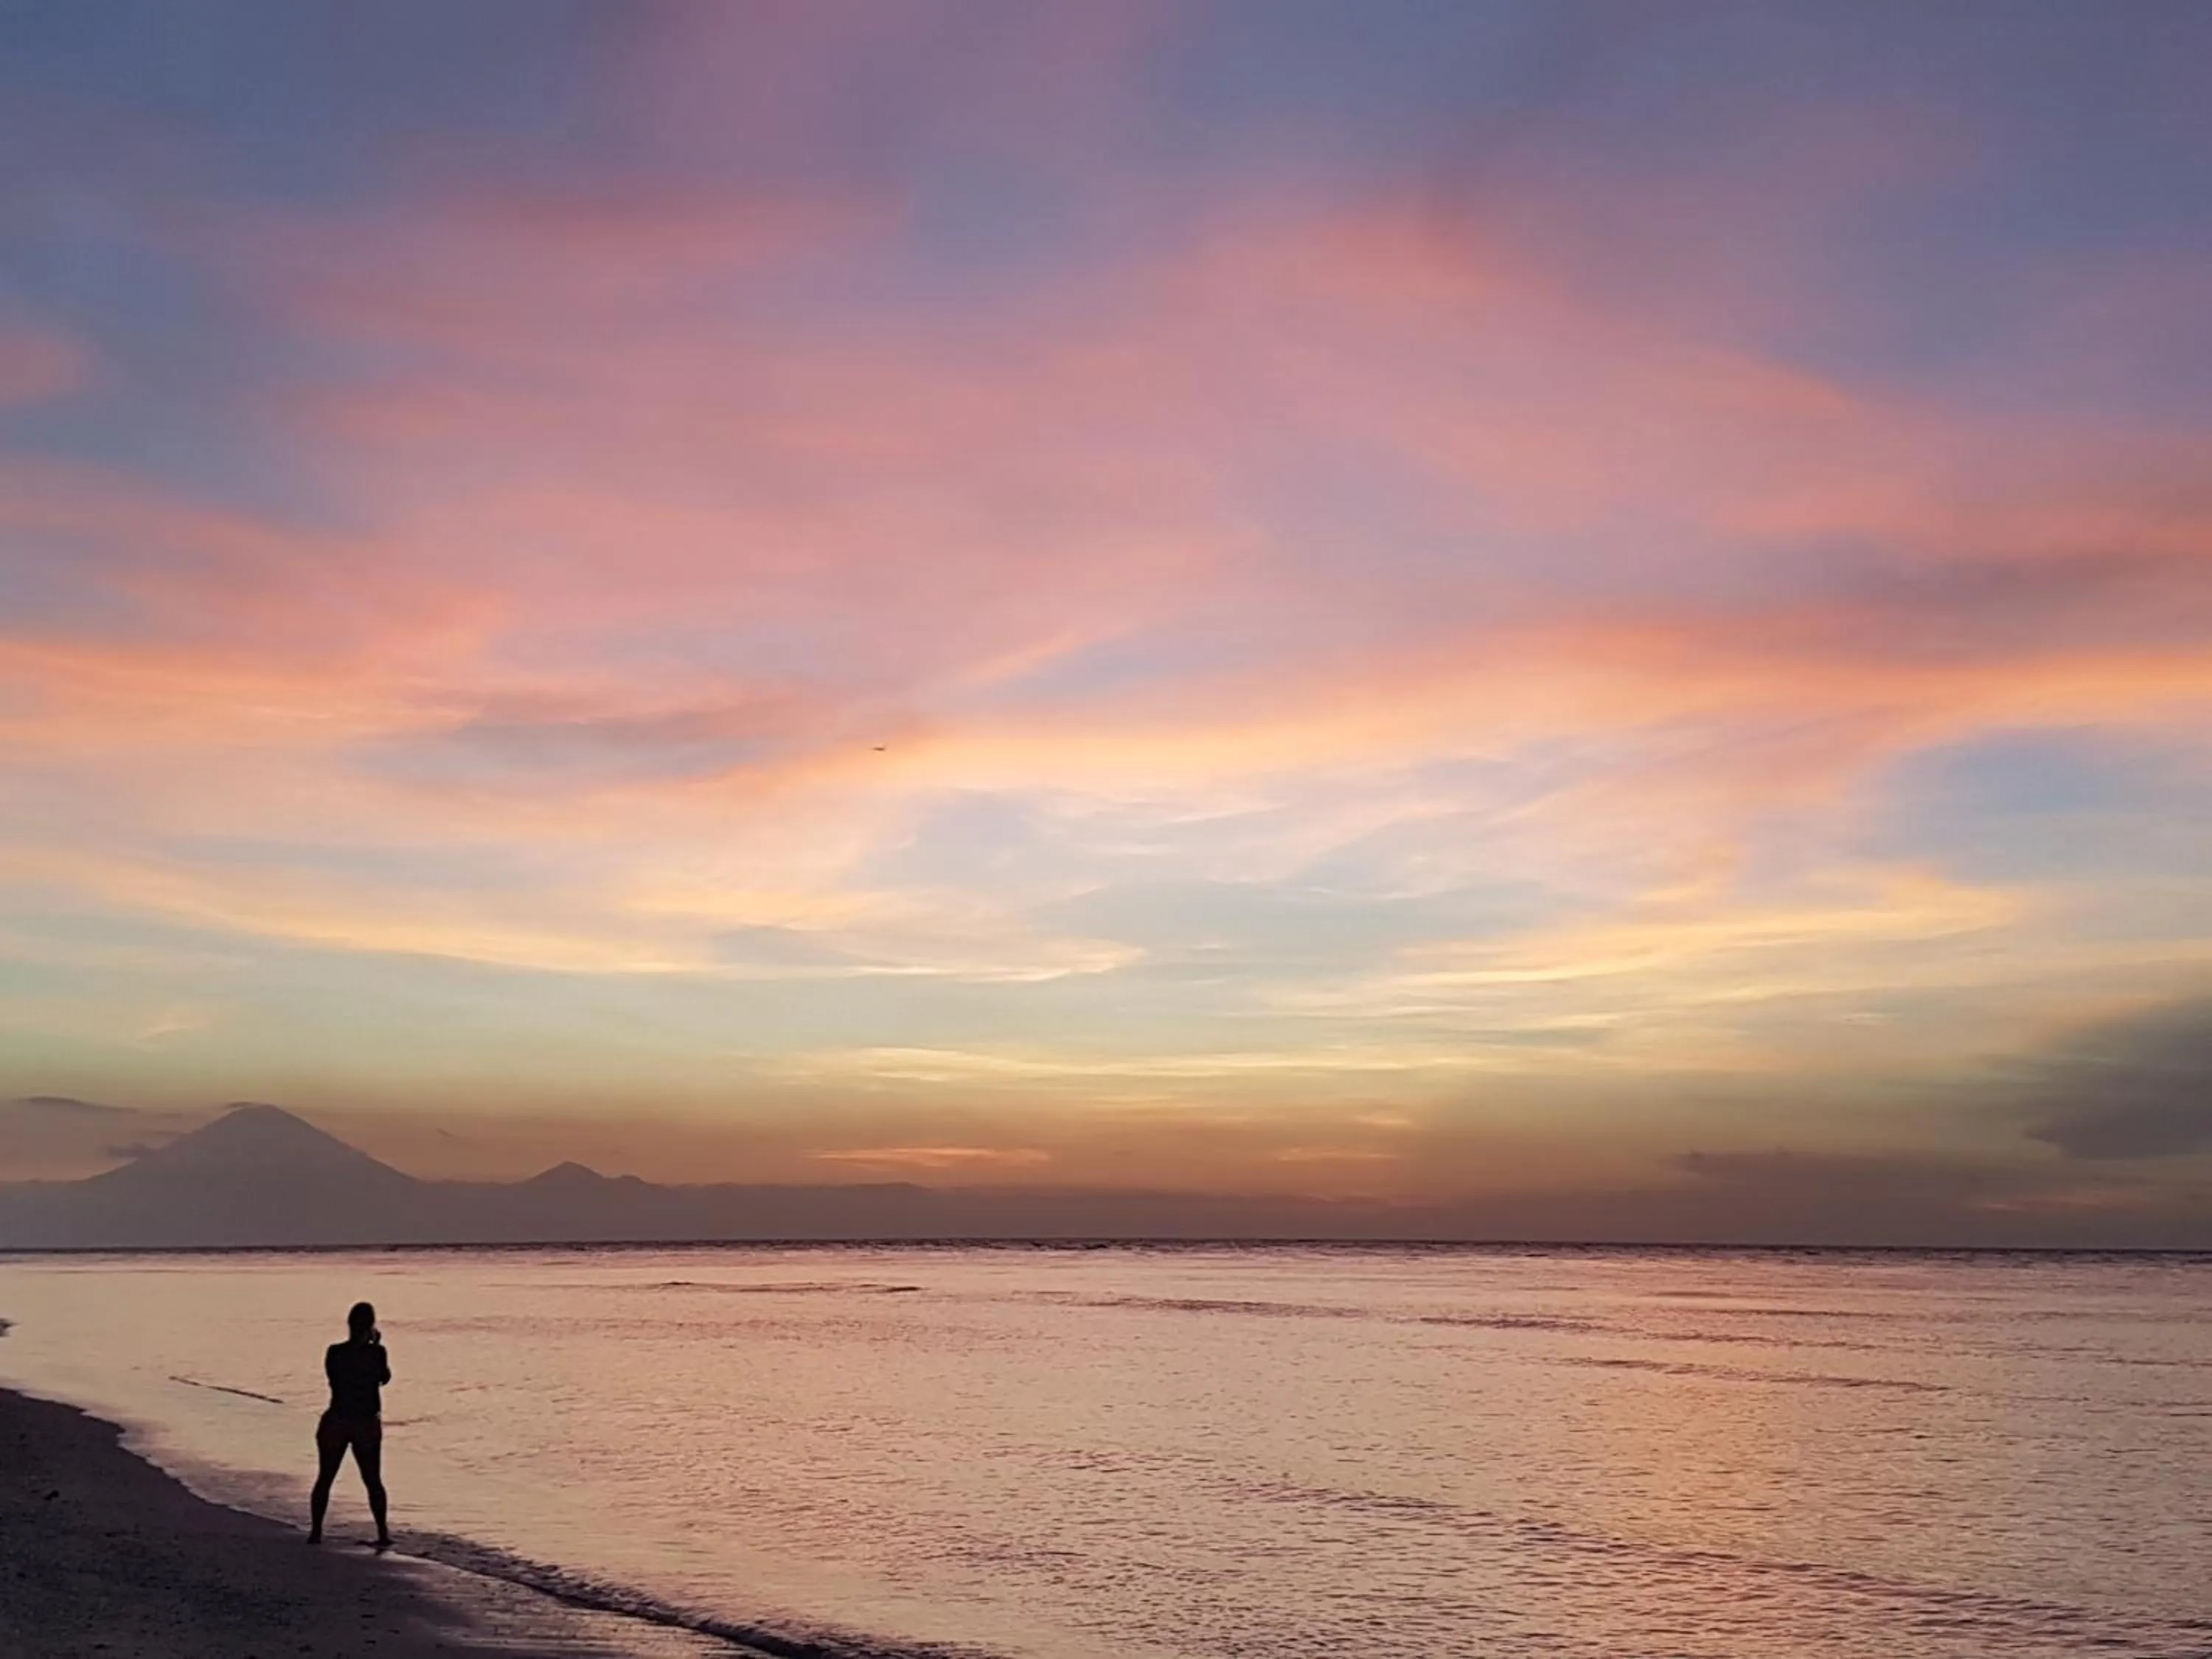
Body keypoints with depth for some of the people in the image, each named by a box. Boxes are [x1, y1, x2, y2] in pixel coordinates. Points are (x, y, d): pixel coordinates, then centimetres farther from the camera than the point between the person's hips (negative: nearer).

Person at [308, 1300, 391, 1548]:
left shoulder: (334, 1352, -7)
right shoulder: (376, 1353, -10)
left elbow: (332, 1377, 10)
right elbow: (385, 1378, 7)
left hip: (335, 1422, 0)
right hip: (367, 1424, 0)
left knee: (324, 1478, 14)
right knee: (373, 1480, 9)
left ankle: (315, 1532, 14)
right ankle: (383, 1534, 6)